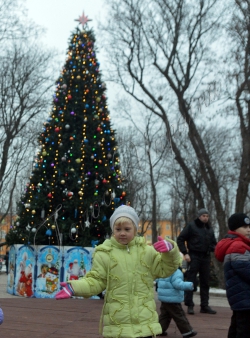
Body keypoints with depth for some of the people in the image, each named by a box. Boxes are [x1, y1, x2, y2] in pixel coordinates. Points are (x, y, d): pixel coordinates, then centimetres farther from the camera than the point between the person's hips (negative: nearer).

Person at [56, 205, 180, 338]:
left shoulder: (146, 251, 5)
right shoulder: (104, 253, -2)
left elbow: (164, 269, 5)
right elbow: (96, 281, -2)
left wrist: (170, 251, -12)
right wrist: (74, 287, -18)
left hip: (145, 321, 2)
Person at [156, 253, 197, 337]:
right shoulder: (176, 272, -19)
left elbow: (157, 280, 21)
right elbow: (178, 284, -28)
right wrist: (189, 285, -24)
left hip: (164, 299, 8)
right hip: (173, 299, -8)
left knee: (164, 315, 16)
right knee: (179, 316, 0)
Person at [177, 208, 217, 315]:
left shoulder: (209, 228, 14)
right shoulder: (191, 226, -2)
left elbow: (213, 242, 22)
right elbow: (180, 239, -4)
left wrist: (212, 249, 0)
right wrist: (185, 253, -11)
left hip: (206, 257, 6)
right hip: (194, 257, -6)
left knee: (205, 282, 9)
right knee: (191, 281, -4)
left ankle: (204, 306, 16)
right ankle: (189, 305, 1)